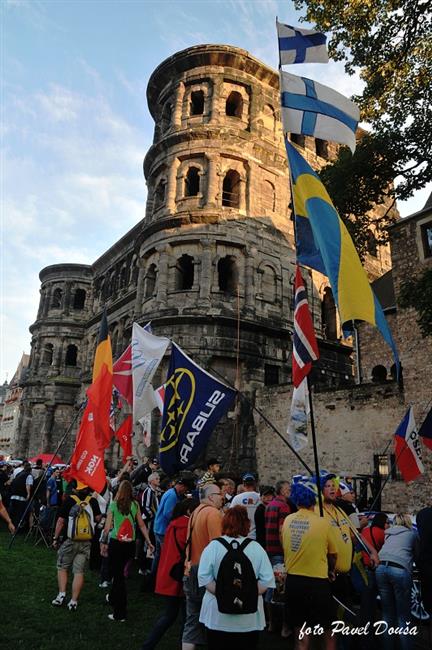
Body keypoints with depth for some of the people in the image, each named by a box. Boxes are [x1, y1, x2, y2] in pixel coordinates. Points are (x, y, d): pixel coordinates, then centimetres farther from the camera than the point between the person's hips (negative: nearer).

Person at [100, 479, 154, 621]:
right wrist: (149, 542, 9)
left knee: (118, 574, 7)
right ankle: (113, 598, 46)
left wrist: (103, 543, 4)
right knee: (119, 571, 25)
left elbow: (107, 527, -6)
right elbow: (142, 525, 3)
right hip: (130, 544, 3)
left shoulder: (113, 505, -7)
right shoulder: (135, 505, 0)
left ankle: (120, 613, 10)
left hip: (116, 543, -3)